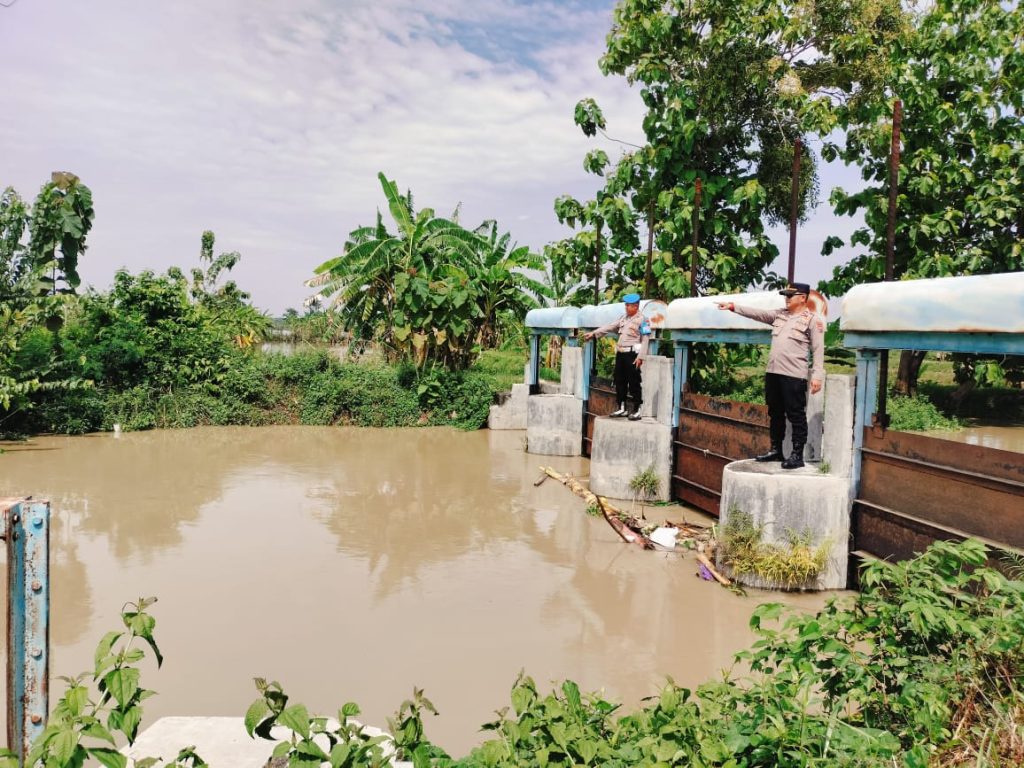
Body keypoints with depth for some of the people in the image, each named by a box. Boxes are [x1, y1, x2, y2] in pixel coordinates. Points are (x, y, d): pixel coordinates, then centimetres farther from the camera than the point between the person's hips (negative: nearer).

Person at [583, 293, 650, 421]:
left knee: (634, 382, -3)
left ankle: (636, 410, 4)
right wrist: (593, 333, 10)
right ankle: (622, 408, 20)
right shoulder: (624, 318, 16)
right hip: (620, 353, 8)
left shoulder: (642, 320, -6)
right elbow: (609, 327, 17)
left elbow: (645, 340, -11)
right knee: (620, 381, 10)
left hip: (632, 354, -7)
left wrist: (640, 357, -17)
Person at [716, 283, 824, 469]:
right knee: (775, 413, 13)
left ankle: (797, 455, 3)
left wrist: (817, 376, -13)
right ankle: (776, 450, 23)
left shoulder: (812, 320, -3)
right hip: (773, 373, 7)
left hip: (794, 376, -7)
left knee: (796, 415, -2)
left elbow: (818, 350, -7)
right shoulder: (779, 315, 16)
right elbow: (757, 313, 12)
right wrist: (732, 306, 3)